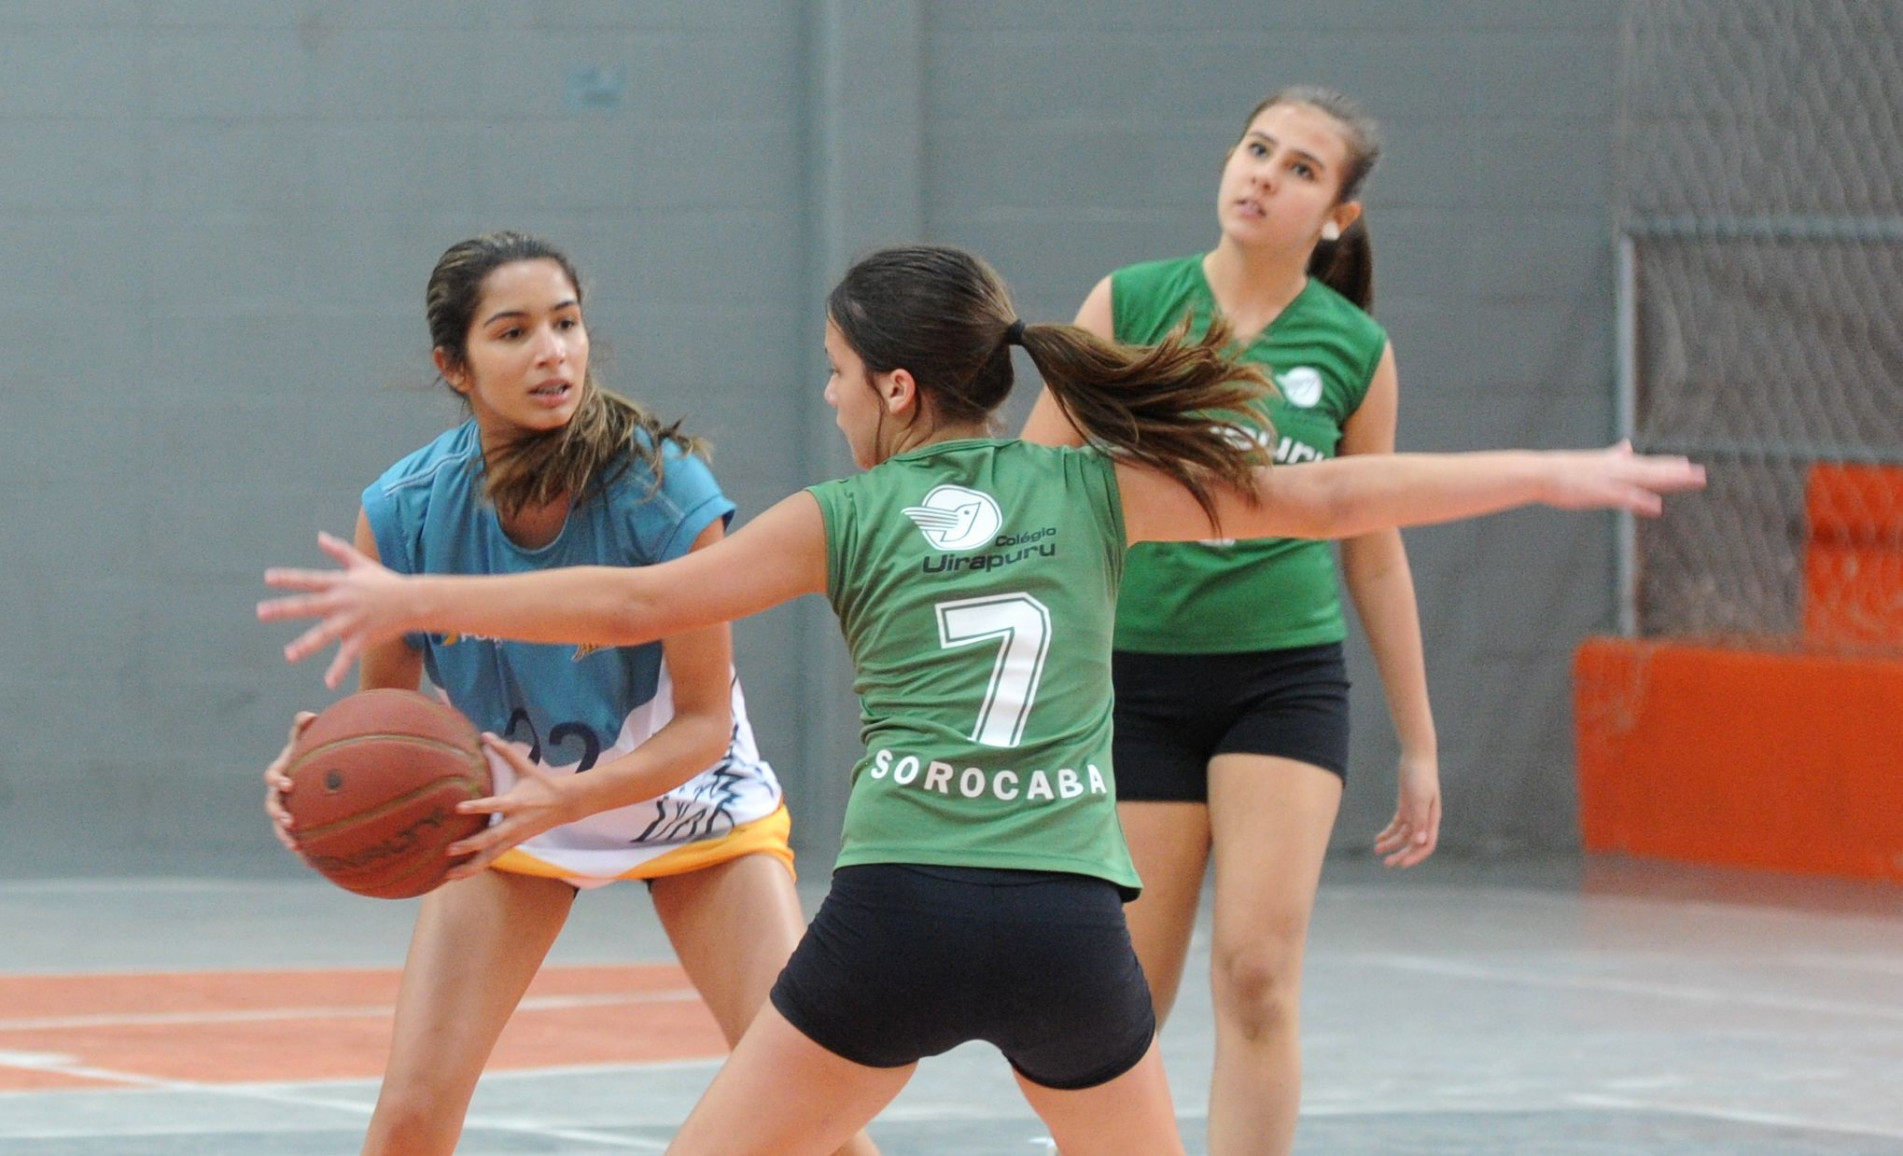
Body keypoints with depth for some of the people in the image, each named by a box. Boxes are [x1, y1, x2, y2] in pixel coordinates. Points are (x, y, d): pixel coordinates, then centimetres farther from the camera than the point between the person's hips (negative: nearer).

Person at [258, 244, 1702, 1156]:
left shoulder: (847, 520, 7)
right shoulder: (1090, 489, 10)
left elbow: (634, 602, 4)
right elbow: (1320, 499, 8)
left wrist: (413, 601, 11)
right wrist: (1548, 476, 14)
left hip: (899, 912, -2)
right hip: (1067, 921, 2)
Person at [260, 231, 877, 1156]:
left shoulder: (664, 491, -30)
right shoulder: (402, 511, -23)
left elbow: (704, 721, -22)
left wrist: (571, 795, -39)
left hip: (685, 800, -2)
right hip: (510, 805, 2)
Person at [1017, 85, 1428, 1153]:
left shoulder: (1356, 351, 1)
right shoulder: (1131, 303, -1)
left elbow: (1374, 551, 11)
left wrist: (1419, 743, 13)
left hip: (1288, 677, 0)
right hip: (1139, 675, 0)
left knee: (1258, 971, -14)